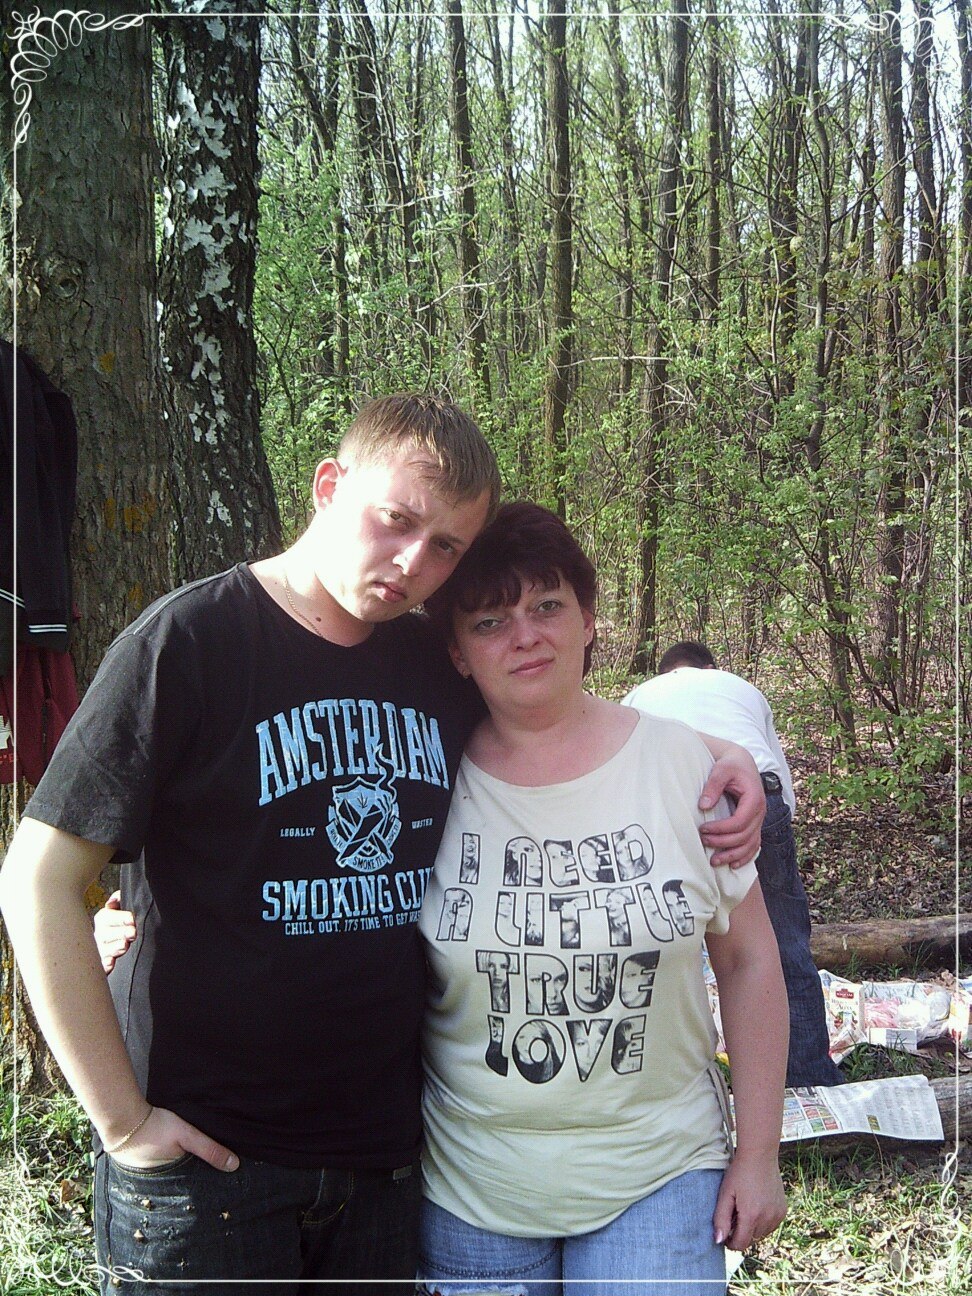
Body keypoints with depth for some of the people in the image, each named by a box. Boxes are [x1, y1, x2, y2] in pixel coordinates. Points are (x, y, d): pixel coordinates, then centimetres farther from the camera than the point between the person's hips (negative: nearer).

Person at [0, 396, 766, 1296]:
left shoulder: (441, 667, 3)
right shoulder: (187, 644, -12)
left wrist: (711, 750, 1)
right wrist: (123, 1119, -12)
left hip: (386, 1154, 5)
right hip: (205, 1157, -4)